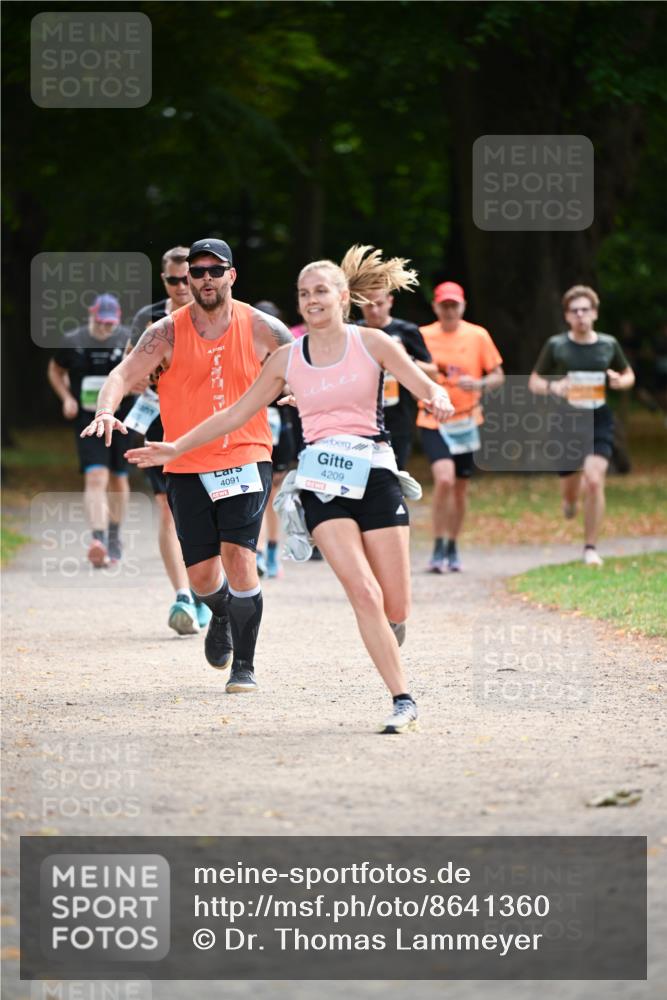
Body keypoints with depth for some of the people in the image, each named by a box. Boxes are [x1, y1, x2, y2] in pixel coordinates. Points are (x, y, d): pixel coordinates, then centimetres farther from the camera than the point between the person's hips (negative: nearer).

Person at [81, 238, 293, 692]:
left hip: (246, 459, -1)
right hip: (187, 466, 1)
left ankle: (245, 666, -3)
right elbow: (126, 372, -16)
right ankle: (222, 616, 40)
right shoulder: (168, 332, -5)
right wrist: (106, 410, -36)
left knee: (239, 555, -17)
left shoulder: (259, 328, -2)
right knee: (202, 575, 2)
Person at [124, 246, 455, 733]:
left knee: (396, 610, -4)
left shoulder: (370, 342, 4)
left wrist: (437, 398, -26)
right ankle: (403, 699, -12)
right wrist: (177, 447, 15)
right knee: (364, 593, -17)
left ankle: (389, 644, 33)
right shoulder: (287, 359, 10)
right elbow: (237, 414, 18)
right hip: (322, 482, 1)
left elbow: (427, 386, -1)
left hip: (374, 473, -1)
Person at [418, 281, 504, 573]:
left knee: (461, 488, 9)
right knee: (444, 479, -21)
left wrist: (479, 384, -15)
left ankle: (452, 549, 27)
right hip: (433, 421, -2)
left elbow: (498, 376, 5)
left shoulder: (478, 336, 0)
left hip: (466, 421, 2)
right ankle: (438, 549, -10)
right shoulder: (423, 336, -1)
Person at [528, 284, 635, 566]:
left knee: (594, 481, -18)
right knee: (571, 491, 8)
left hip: (599, 420, 0)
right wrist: (552, 387, -17)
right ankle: (571, 499, 50)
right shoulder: (556, 346, -2)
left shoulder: (609, 345, 3)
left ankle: (591, 548, -6)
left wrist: (620, 381, -7)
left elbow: (629, 375, 18)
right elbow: (534, 382, 5)